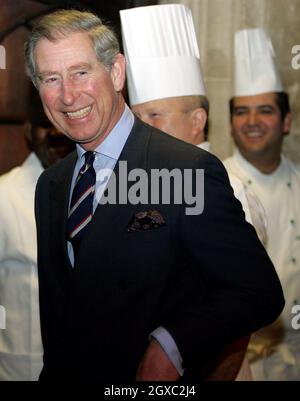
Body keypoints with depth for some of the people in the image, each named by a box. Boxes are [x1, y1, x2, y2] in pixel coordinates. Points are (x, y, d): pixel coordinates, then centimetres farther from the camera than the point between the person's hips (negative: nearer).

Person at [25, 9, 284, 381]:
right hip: (64, 371, 5)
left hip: (155, 379, -5)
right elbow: (53, 298, 11)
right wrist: (53, 367, 0)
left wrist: (171, 345, -27)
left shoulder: (191, 171, -19)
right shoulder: (49, 184, 3)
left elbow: (258, 291, -19)